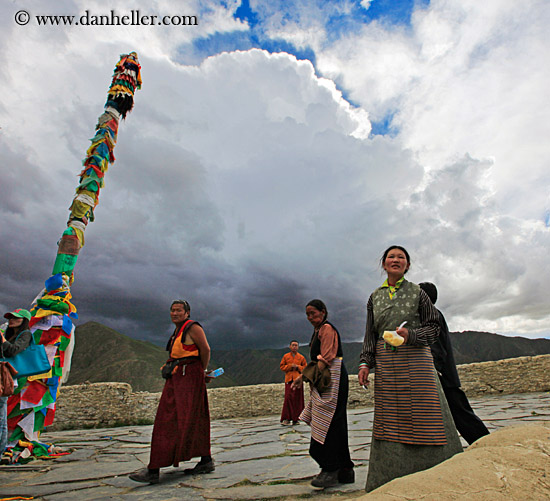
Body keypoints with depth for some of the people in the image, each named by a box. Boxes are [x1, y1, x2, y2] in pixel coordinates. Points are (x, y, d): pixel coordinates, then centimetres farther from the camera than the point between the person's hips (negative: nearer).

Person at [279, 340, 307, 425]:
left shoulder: (301, 357, 10)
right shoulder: (285, 356, 10)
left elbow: (305, 368, 10)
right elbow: (282, 367, 8)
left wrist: (298, 367, -7)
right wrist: (290, 366, -7)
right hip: (289, 379, -1)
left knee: (297, 399, 0)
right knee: (288, 398, -10)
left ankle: (296, 418, 10)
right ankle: (286, 419, -6)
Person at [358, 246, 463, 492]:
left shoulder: (417, 292, 3)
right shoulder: (375, 297, 11)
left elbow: (433, 327, 2)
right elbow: (370, 334, 11)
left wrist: (410, 334, -16)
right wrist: (365, 363, 3)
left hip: (415, 360, -2)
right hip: (385, 364, 3)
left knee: (423, 414, -3)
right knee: (389, 417, 6)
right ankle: (391, 479, 18)